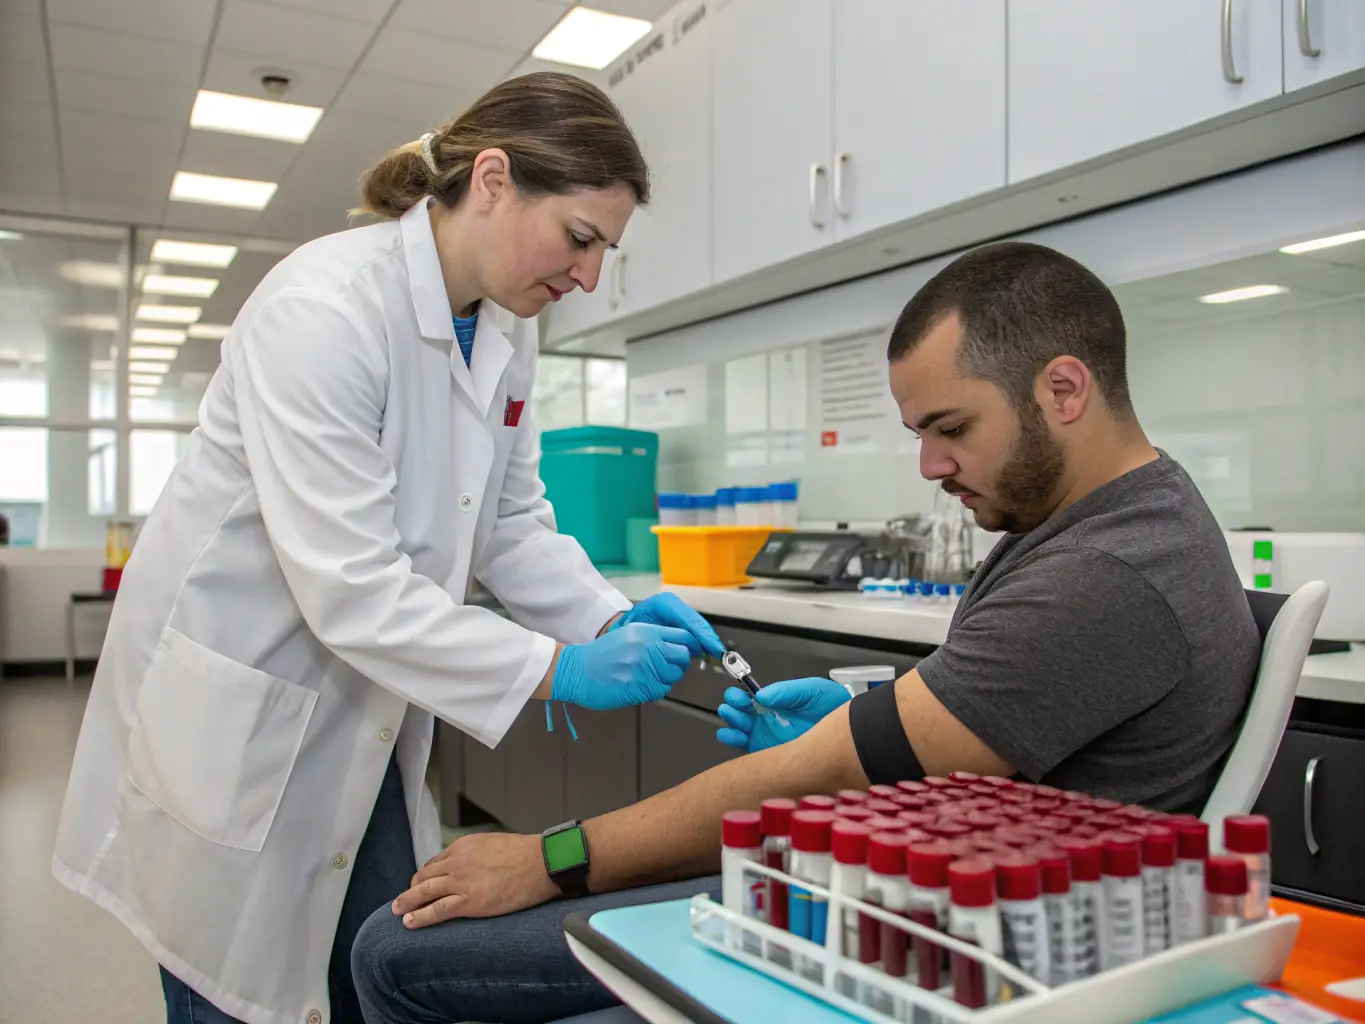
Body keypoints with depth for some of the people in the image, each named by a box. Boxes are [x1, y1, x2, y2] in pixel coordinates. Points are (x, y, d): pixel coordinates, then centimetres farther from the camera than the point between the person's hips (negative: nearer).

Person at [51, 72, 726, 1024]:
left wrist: (614, 618, -12)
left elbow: (513, 524, 4)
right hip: (228, 718, -7)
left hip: (358, 721, 7)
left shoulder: (508, 332, -2)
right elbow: (349, 587, -30)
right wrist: (558, 669, -27)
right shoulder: (324, 307, -27)